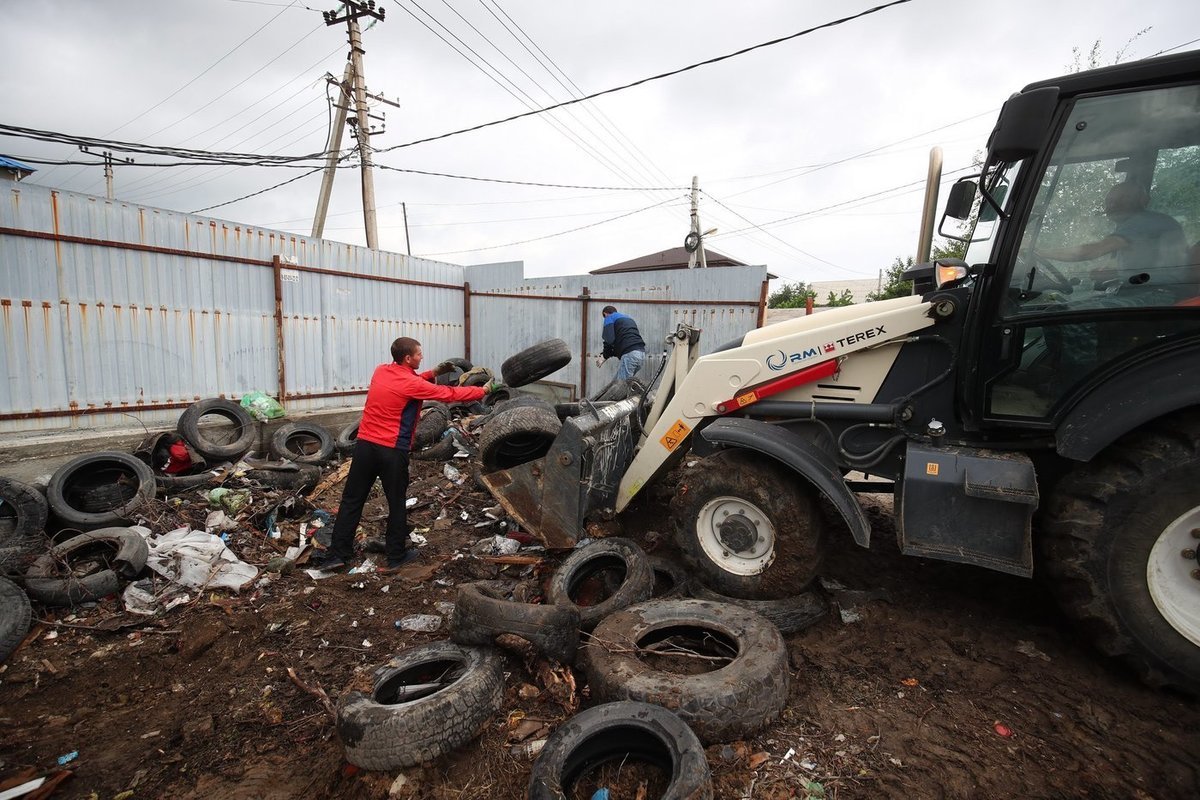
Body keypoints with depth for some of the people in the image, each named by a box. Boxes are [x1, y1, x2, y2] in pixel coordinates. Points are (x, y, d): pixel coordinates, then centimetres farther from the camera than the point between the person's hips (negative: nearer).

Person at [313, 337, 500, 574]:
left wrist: (433, 373, 14)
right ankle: (396, 556, 19)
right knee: (397, 504, 9)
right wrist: (484, 390, 3)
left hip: (365, 445, 6)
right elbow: (450, 394, -7)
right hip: (393, 452, -6)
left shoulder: (380, 371, 6)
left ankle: (336, 554, 18)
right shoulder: (413, 384, -13)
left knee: (351, 500, 12)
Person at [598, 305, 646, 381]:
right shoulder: (629, 318, 33)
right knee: (618, 381, 18)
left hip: (629, 355, -8)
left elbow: (609, 340, -6)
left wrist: (605, 356, 10)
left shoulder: (609, 318, 9)